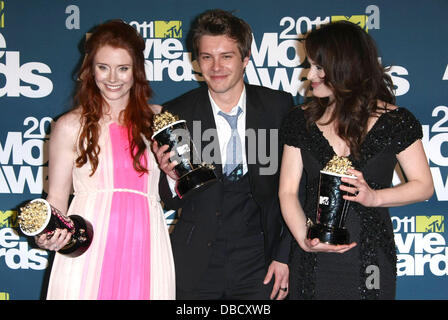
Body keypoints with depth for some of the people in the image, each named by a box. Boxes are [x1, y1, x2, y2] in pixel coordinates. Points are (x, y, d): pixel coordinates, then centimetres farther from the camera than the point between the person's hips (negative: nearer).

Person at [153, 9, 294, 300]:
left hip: (259, 262, 0)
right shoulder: (177, 114, -4)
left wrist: (285, 255, 0)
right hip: (195, 265, 0)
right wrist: (172, 177, -20)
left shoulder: (279, 106, -3)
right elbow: (171, 202, 1)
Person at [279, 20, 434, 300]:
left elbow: (424, 185, 0)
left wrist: (375, 197, -17)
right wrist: (304, 240, -15)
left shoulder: (394, 121, -4)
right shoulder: (302, 120, 3)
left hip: (369, 264, -2)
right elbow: (288, 191, 1)